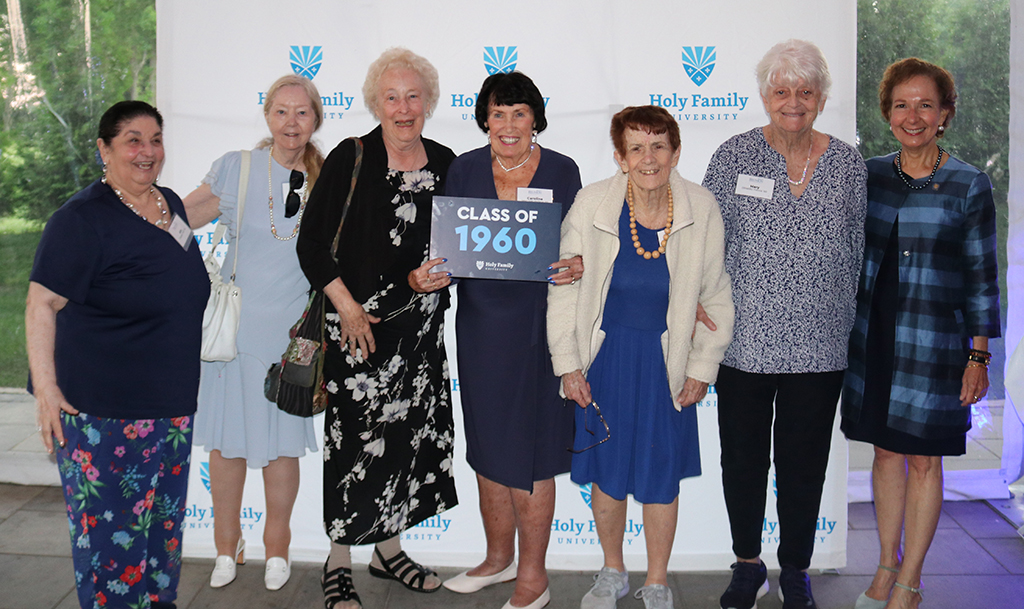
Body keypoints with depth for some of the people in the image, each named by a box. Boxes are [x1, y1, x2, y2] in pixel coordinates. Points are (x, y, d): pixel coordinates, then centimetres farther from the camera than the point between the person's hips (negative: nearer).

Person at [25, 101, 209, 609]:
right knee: (112, 522, 0)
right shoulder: (82, 218, -13)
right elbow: (41, 304, -15)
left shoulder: (170, 203, 9)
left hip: (170, 403, 7)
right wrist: (45, 388, -20)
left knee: (163, 512, 17)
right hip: (103, 408, -7)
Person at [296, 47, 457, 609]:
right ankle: (338, 562, 16)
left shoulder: (445, 163, 7)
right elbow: (312, 245, -6)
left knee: (412, 432, 11)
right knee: (354, 438, -2)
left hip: (421, 326, 5)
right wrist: (346, 306, -12)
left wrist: (430, 277, -5)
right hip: (357, 323, -5)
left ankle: (388, 548, 29)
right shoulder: (350, 158, -6)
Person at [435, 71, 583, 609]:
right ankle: (498, 557, 33)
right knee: (488, 449, 13)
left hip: (538, 327, -3)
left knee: (528, 454, 1)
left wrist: (576, 267, -19)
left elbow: (579, 248, 3)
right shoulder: (464, 170, 6)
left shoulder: (562, 171, 0)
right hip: (480, 324, 3)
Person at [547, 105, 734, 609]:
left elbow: (716, 297, 2)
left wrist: (703, 368, 1)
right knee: (606, 472, 11)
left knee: (660, 477, 9)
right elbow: (564, 288, -2)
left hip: (666, 362, 0)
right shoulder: (591, 204, -11)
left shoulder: (701, 210, -9)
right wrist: (568, 364, -3)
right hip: (605, 356, 0)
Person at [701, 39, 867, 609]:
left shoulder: (849, 164, 3)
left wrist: (845, 322, 8)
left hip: (819, 347, 1)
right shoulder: (734, 156, -1)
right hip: (744, 342, 0)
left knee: (804, 461, 11)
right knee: (742, 457, 11)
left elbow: (857, 252, 9)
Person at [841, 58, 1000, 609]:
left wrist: (979, 357, -6)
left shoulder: (969, 186, -4)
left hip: (934, 342, -3)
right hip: (873, 337, 3)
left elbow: (981, 277, -3)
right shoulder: (869, 175, 5)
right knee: (886, 452, 12)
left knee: (923, 461, 5)